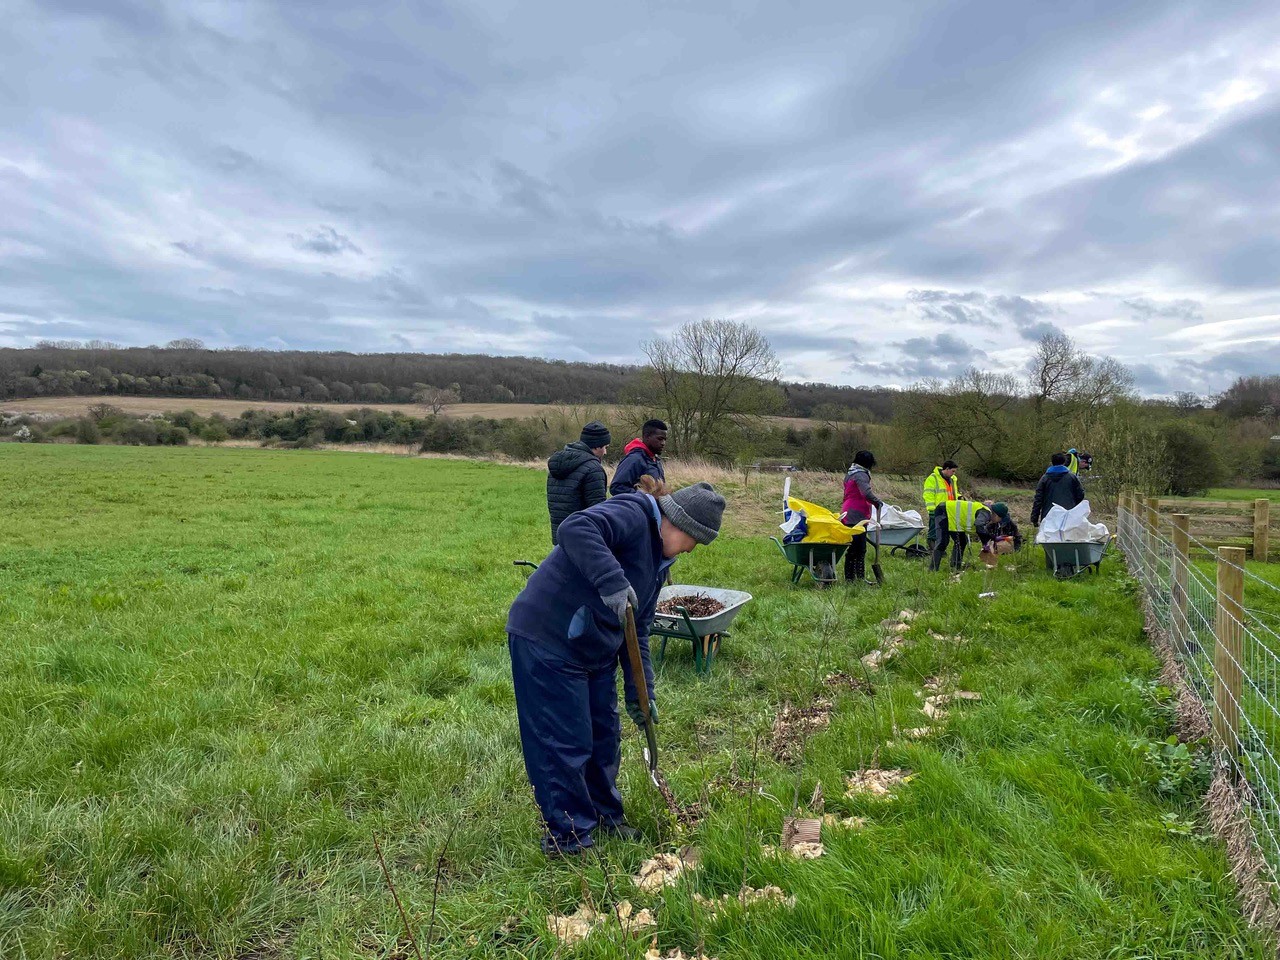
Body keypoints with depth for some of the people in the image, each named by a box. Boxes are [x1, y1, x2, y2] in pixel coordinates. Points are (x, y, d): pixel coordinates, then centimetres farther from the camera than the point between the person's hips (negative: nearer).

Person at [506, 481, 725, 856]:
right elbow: (574, 529, -37)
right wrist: (612, 581, -43)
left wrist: (639, 691, 11)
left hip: (596, 652, 10)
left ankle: (604, 815, 38)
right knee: (565, 743, -1)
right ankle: (569, 837, 17)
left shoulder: (659, 560, 11)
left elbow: (638, 629, 14)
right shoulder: (632, 515, -18)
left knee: (604, 737, 19)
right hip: (546, 640, -10)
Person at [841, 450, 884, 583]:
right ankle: (860, 578, -9)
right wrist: (878, 502, -11)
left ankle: (849, 578, 15)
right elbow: (867, 493, -26)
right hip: (858, 516, -10)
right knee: (860, 549, -8)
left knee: (851, 549, 12)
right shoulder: (861, 475, -11)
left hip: (848, 515, 10)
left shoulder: (849, 474, 19)